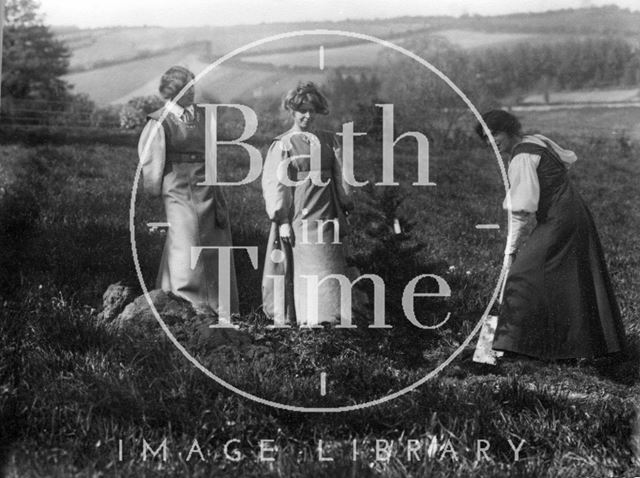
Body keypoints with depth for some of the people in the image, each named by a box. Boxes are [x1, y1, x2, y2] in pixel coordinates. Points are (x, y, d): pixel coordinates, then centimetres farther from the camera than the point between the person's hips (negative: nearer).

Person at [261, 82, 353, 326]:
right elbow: (275, 183, -7)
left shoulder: (328, 140, 9)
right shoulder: (283, 145, -3)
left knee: (328, 267, 5)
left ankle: (326, 314, 14)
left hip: (326, 218, 4)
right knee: (303, 268, -2)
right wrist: (282, 220, -12)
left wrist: (344, 211, 9)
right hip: (298, 218, -4)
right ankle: (305, 317, 7)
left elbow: (340, 177, 12)